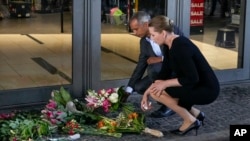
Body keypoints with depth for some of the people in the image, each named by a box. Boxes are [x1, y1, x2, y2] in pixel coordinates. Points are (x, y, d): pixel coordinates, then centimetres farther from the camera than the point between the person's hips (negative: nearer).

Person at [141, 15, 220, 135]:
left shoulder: (180, 47, -23)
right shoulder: (173, 44, 6)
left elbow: (192, 79, -26)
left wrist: (166, 83, -16)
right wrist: (147, 92, 9)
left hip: (206, 89, -10)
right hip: (197, 87, 10)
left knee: (156, 92, -15)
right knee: (156, 89, 11)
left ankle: (190, 121, 0)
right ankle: (196, 114, 16)